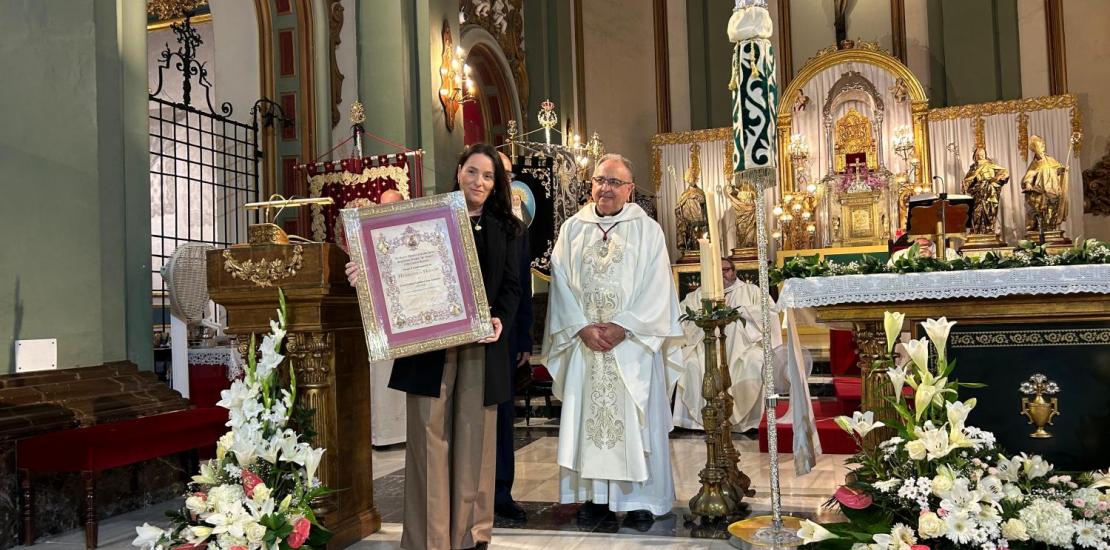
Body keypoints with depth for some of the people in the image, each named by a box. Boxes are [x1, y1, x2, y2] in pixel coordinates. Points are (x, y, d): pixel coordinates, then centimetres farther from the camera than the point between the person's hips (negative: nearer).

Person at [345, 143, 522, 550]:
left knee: (474, 435, 5)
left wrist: (499, 319, -12)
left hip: (481, 342, 1)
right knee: (428, 432, -1)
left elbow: (512, 286, 7)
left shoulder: (506, 228, 13)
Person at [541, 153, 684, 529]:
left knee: (635, 420, 1)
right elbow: (561, 284, 2)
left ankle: (640, 498, 9)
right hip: (584, 342, 2)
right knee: (587, 416, 4)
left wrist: (623, 327, -14)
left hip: (633, 343, -2)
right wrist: (582, 327, -10)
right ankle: (595, 494, 14)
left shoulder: (647, 230, 2)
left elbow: (656, 288, -5)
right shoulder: (572, 229, 8)